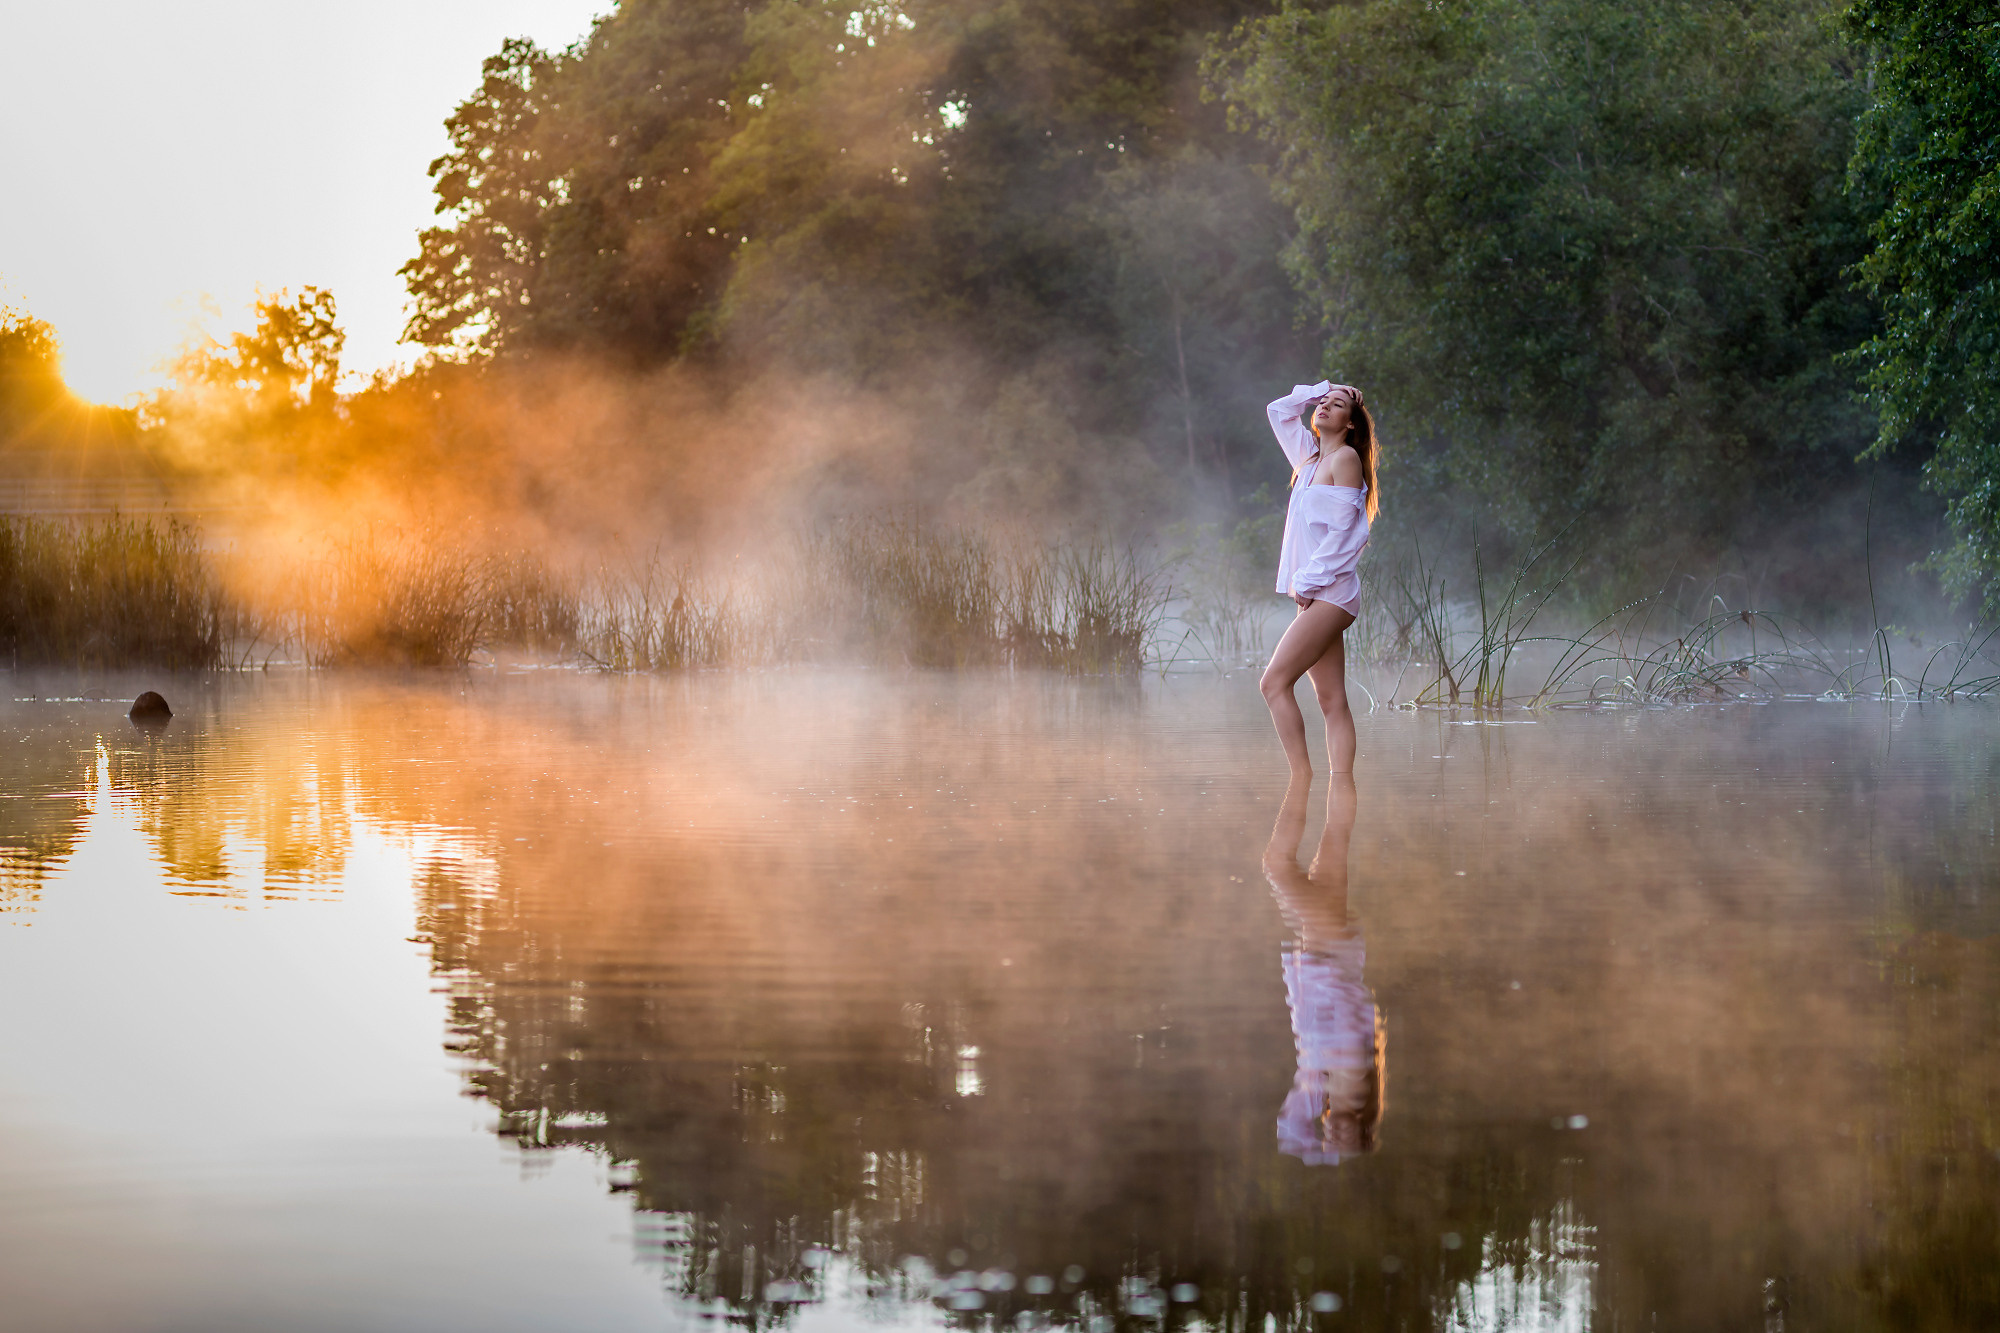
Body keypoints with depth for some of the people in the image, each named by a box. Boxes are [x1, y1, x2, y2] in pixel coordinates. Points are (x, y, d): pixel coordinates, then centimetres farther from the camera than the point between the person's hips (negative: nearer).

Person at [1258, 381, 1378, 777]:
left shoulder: (1346, 457, -5)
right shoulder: (1310, 455, 18)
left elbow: (1342, 532, -12)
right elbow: (1279, 411, 31)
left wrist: (1307, 581, -12)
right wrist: (1321, 389, 20)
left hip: (1330, 591, -8)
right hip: (1315, 594, 8)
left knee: (1275, 682, -16)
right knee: (1332, 701, 1)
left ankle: (1301, 777, -17)